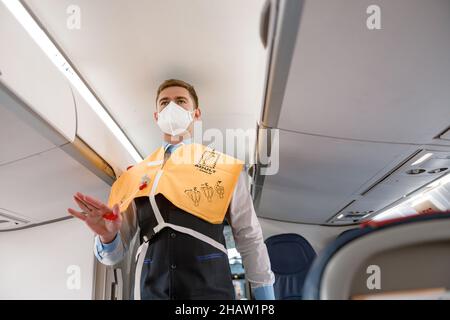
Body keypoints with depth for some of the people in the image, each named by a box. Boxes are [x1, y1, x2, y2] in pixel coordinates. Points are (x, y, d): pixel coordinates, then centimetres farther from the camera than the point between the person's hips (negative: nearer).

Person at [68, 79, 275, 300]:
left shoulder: (225, 168, 4)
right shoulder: (134, 176, 8)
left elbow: (250, 240, 5)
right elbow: (115, 254, 8)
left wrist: (265, 294, 2)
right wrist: (107, 235, -13)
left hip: (211, 288, -1)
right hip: (150, 290, 2)